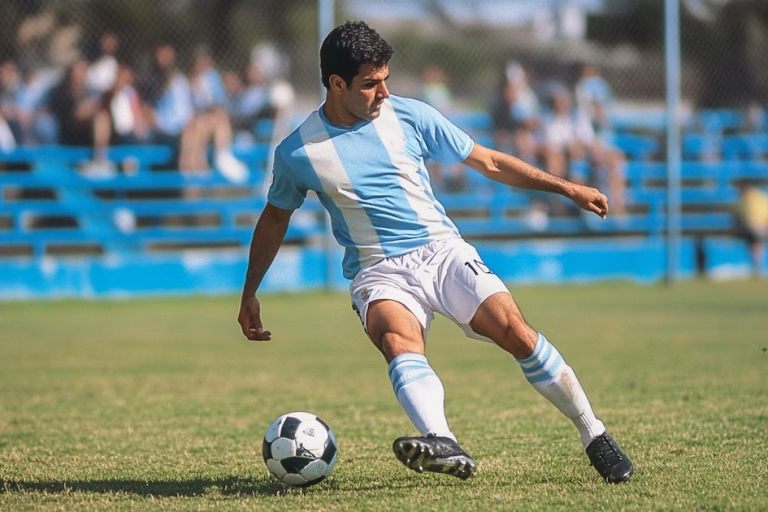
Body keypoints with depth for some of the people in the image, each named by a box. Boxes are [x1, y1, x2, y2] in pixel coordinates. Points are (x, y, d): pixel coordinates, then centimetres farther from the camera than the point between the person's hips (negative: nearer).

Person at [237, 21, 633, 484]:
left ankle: (594, 435, -6)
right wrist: (250, 293, 19)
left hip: (443, 251, 1)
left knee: (516, 332, -20)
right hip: (379, 273, -1)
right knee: (400, 343, -34)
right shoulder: (298, 152, 0)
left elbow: (488, 162, 12)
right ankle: (443, 445, -58)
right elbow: (275, 218, 18)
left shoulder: (408, 116, 3)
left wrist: (566, 188, 10)